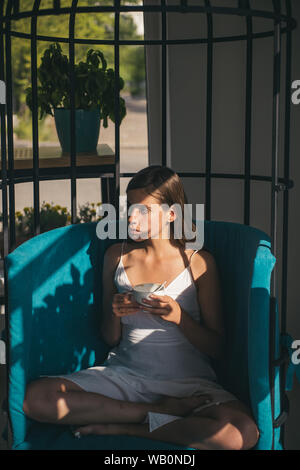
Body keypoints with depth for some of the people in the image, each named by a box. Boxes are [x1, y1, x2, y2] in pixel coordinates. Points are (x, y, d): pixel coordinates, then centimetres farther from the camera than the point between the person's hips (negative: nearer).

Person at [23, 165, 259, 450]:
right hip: (124, 373, 3)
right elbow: (110, 339, 14)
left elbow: (216, 349, 0)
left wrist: (179, 317, -17)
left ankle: (120, 428, -16)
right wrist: (114, 313, -9)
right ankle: (164, 411, -15)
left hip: (186, 380, -2)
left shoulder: (199, 262, 0)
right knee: (36, 398, -24)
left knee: (243, 432, -35)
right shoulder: (117, 255, 10)